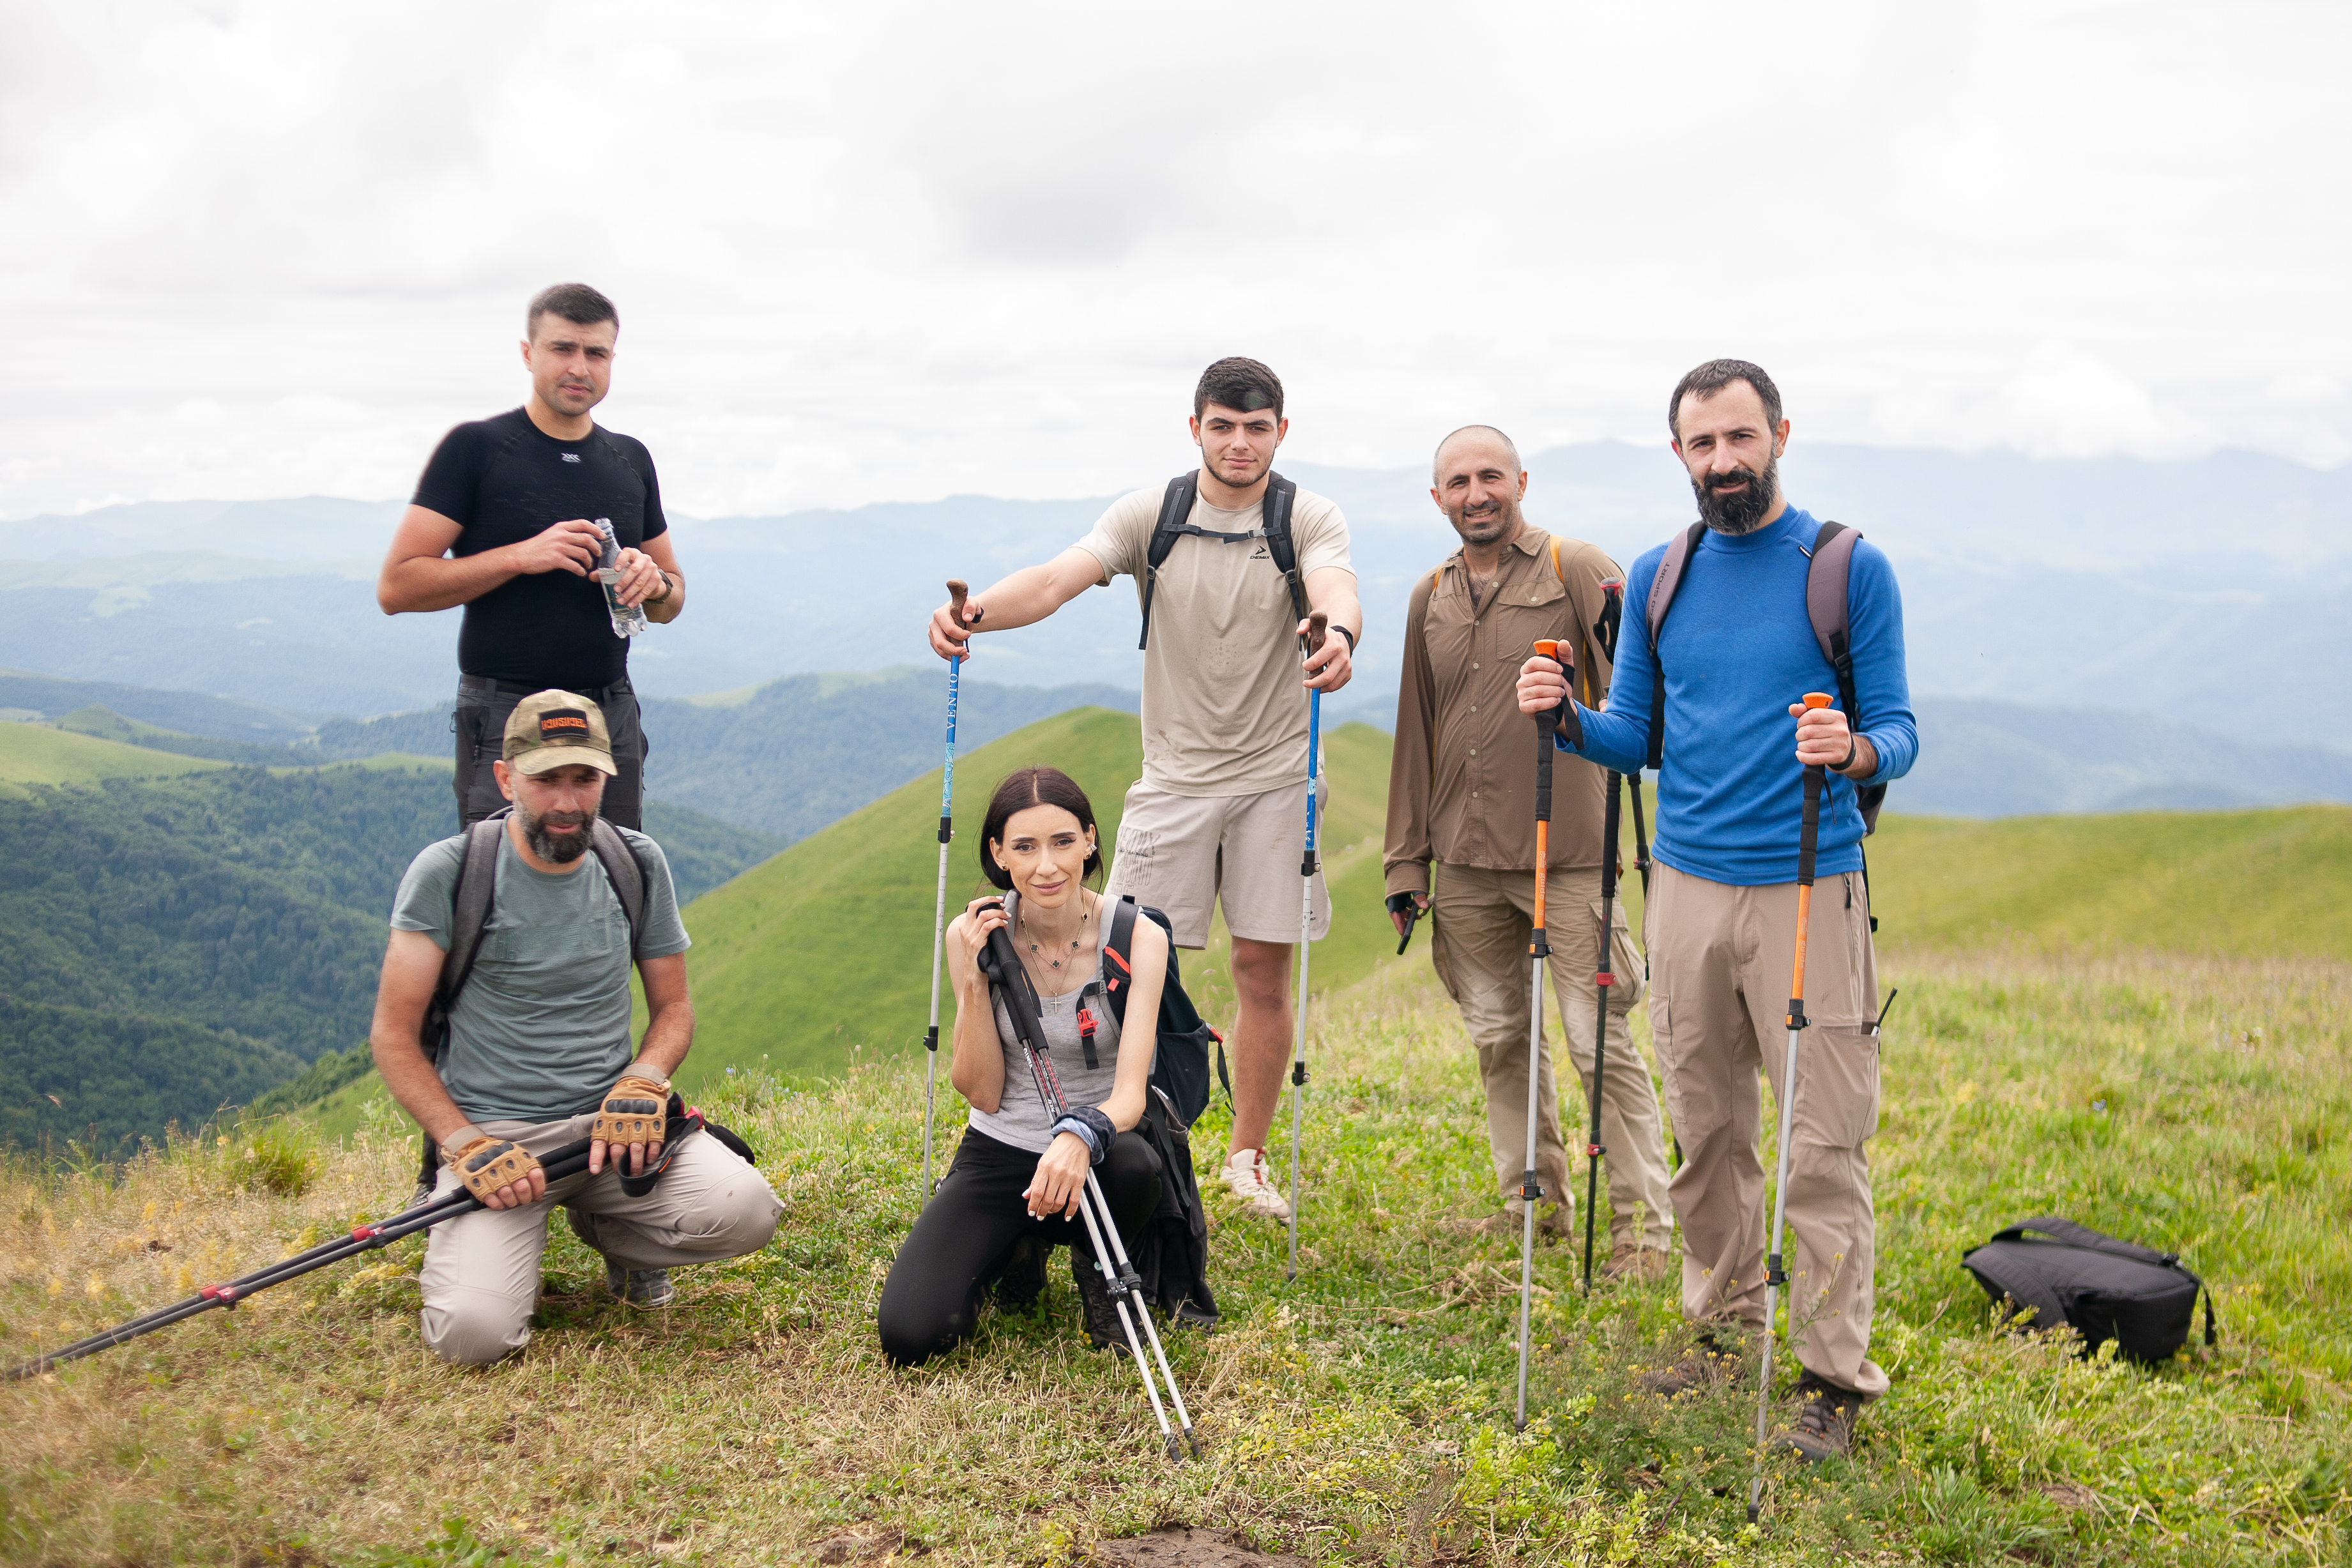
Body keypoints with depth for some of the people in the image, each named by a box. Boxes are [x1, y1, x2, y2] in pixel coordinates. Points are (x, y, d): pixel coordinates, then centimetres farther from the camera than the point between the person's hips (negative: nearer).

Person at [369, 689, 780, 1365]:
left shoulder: (638, 864, 4)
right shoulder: (447, 872, -7)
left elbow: (673, 1007, 13)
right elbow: (394, 1035, -4)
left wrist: (643, 1081, -9)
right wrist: (466, 1145, -15)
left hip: (610, 1123, 3)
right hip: (490, 1130, -3)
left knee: (745, 1211, -24)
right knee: (474, 1331, -26)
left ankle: (606, 1225, 9)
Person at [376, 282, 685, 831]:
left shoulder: (631, 459, 14)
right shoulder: (476, 448, -1)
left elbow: (674, 598, 21)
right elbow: (397, 587, -6)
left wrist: (653, 583, -3)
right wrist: (522, 556, -15)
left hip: (612, 719, 4)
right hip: (505, 718, -4)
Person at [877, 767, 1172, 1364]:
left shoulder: (1136, 938, -13)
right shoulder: (973, 934, -8)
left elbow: (1130, 1092, -22)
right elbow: (982, 1093, -8)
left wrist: (1081, 1137, -45)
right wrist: (973, 977, -20)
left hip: (1094, 1155, -1)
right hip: (999, 1152, 1)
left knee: (1133, 1164, -40)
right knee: (910, 1335, -20)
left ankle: (1101, 1272, -2)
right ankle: (1017, 1248, 14)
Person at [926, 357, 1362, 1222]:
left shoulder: (1311, 519, -4)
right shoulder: (1148, 514, -2)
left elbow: (1335, 590, -25)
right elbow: (1059, 577, -17)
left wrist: (1339, 634, -50)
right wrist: (976, 613, -38)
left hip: (1276, 777, 0)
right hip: (1175, 774, 1)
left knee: (1263, 968, 4)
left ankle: (1248, 1157, 22)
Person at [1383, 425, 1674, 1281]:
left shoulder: (1576, 570, -3)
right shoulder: (1430, 598, 13)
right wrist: (1406, 863, 16)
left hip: (1566, 856, -5)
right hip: (1465, 864, 5)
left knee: (1600, 1042, -4)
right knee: (1498, 1038, 13)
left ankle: (1643, 1226, 5)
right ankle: (1535, 1198, 27)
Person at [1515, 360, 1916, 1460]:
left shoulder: (1849, 568, -2)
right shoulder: (1657, 579, 11)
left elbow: (1899, 731, -2)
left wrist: (1855, 750, -25)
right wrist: (1566, 717, -6)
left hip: (1807, 889, -4)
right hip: (1686, 886, 4)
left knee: (1825, 1145, -3)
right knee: (1706, 1133, 12)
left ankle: (1835, 1377, 7)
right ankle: (1726, 1327, 28)